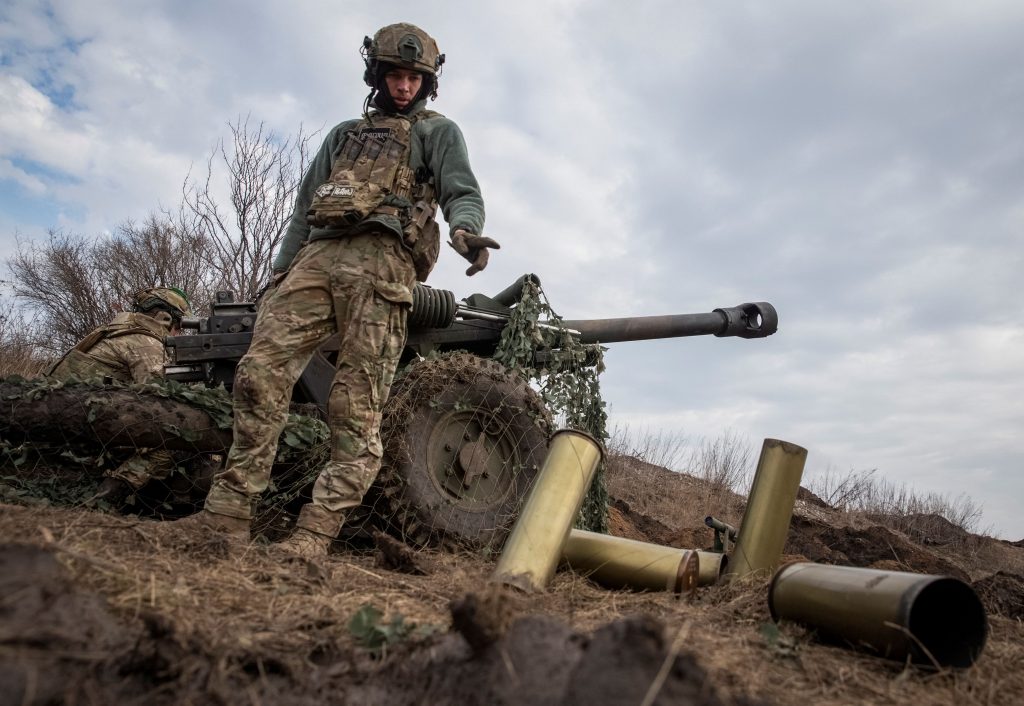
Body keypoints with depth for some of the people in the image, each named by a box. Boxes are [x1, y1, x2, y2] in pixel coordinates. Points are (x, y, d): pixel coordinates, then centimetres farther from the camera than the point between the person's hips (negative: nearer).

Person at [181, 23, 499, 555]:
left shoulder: (438, 132, 20)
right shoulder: (343, 134, 33)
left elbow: (464, 195, 3)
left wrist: (464, 230, -22)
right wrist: (280, 272, 18)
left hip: (381, 262, -4)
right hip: (317, 257, 5)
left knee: (356, 407, -13)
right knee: (259, 371, -12)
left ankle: (314, 534, -15)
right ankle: (226, 512, -7)